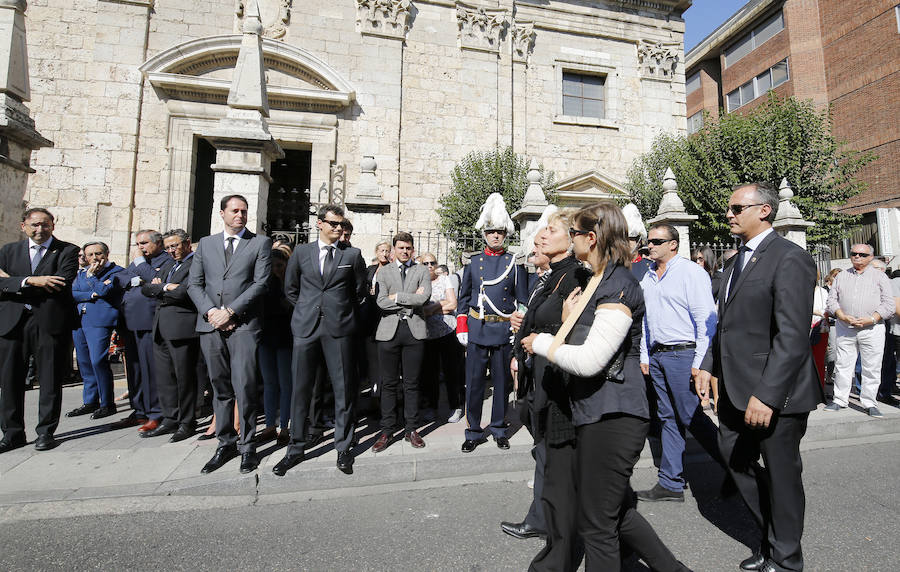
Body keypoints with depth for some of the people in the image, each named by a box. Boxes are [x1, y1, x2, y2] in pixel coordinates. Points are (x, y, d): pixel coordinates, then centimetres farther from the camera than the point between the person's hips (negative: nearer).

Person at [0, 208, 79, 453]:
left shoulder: (67, 251, 2)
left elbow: (63, 285, -12)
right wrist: (29, 281, -16)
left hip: (50, 323, -3)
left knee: (50, 380, 4)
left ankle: (46, 431, 17)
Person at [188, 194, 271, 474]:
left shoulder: (260, 243, 5)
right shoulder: (206, 243, 17)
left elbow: (261, 283, -4)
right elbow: (194, 283, 12)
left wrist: (231, 311, -11)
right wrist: (210, 311, -5)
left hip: (244, 325, -4)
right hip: (210, 325, 4)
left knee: (245, 388, -5)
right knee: (220, 388, 11)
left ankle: (247, 445, 10)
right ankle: (225, 443, 24)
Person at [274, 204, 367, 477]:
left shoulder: (352, 254, 6)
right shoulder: (301, 252, 10)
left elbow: (360, 290, 14)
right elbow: (290, 288, 17)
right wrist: (306, 310, 12)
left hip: (339, 328, -1)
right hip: (306, 328, 2)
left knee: (343, 389, 2)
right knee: (301, 388, 6)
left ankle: (343, 448, 17)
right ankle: (296, 449, 21)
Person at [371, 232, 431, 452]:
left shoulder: (422, 271, 10)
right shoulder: (384, 272, 11)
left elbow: (423, 298, -7)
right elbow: (381, 302, -4)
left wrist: (397, 296, -5)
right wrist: (411, 299, -6)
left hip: (414, 329, 0)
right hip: (389, 330, 0)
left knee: (412, 383, 7)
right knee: (389, 383, 5)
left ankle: (411, 429, 19)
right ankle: (387, 430, 17)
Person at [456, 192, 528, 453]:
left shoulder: (515, 263, 4)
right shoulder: (473, 261, 7)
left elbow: (522, 300, 5)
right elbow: (463, 297, 10)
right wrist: (462, 328, 2)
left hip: (504, 330, 0)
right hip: (477, 329, 1)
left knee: (502, 381, 10)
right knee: (474, 382, 5)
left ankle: (499, 429, 28)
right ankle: (474, 432, 20)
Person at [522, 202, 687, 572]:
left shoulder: (620, 286, -17)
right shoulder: (597, 282, 13)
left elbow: (590, 360, -23)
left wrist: (542, 343, -10)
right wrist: (568, 321, 0)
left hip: (612, 417, -9)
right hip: (591, 412, 9)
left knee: (596, 524, 8)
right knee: (615, 509, 23)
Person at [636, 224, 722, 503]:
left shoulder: (692, 273, -7)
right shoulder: (648, 277, 13)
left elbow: (706, 320, -12)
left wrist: (699, 363, -16)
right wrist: (644, 356, 14)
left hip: (683, 354, -7)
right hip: (657, 355, 7)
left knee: (691, 417, -1)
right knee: (668, 418, 11)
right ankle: (671, 483, 20)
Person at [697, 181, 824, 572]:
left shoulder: (789, 258, -14)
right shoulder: (736, 262, 12)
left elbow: (792, 336, -22)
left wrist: (766, 395, -25)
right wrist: (708, 366, 8)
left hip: (774, 393, -8)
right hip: (735, 389, 8)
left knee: (781, 474, 11)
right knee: (735, 460, 18)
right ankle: (770, 539, 40)